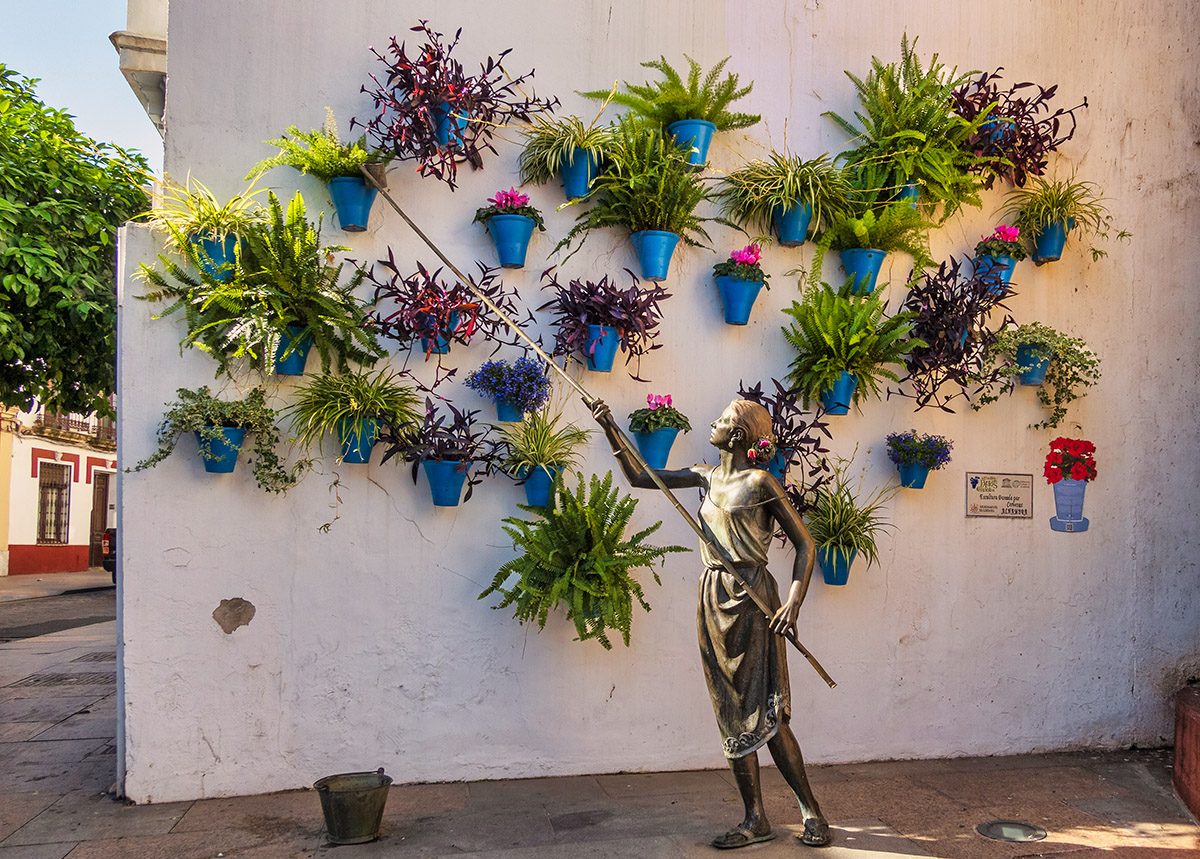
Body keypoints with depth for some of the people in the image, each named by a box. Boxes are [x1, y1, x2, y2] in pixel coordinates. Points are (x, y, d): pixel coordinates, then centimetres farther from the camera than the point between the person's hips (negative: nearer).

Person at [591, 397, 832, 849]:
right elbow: (638, 477, 17)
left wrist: (794, 600, -18)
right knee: (732, 714, 7)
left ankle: (811, 811, 9)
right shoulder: (707, 477, 12)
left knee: (764, 713, -6)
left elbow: (805, 543, -6)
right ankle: (755, 819, 15)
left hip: (751, 600, -6)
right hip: (713, 599, 7)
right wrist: (611, 429, 9)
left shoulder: (761, 483, -7)